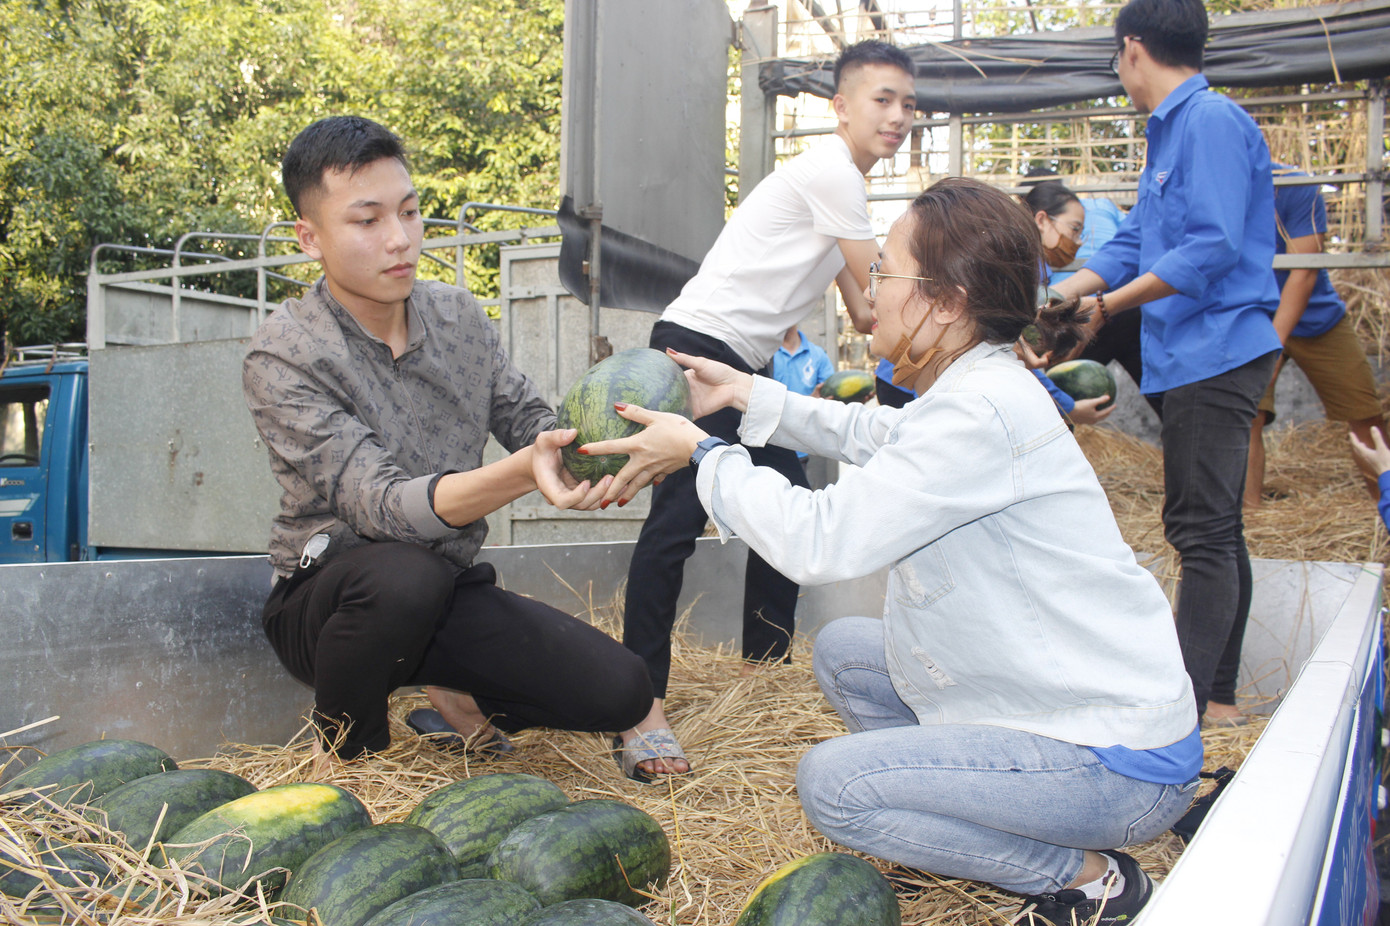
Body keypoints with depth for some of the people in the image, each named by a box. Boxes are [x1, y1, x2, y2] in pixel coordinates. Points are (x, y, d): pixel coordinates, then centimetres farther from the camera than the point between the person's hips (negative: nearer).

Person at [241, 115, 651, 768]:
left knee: (620, 692, -12)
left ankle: (460, 699, 17)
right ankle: (343, 759, -9)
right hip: (327, 598, -4)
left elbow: (528, 418, 2)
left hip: (449, 593, 5)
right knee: (404, 574, -40)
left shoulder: (459, 315, 1)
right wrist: (522, 471, -46)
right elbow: (383, 505, -29)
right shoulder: (283, 358, -18)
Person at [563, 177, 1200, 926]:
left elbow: (819, 539, -28)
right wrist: (746, 395, 21)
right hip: (1060, 696, 10)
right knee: (841, 650, 15)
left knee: (831, 784, -14)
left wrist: (703, 453, -14)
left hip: (1124, 761, -10)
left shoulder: (984, 413, -26)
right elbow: (877, 436, 25)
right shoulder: (973, 388, 4)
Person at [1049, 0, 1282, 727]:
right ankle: (1217, 688, 26)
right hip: (1191, 357, 10)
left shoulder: (1211, 121, -12)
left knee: (1203, 531, -9)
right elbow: (1131, 246, 19)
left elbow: (1214, 246, -23)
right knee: (1215, 529, 15)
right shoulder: (1169, 132, 19)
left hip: (1214, 352, -10)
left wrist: (1107, 304, -17)